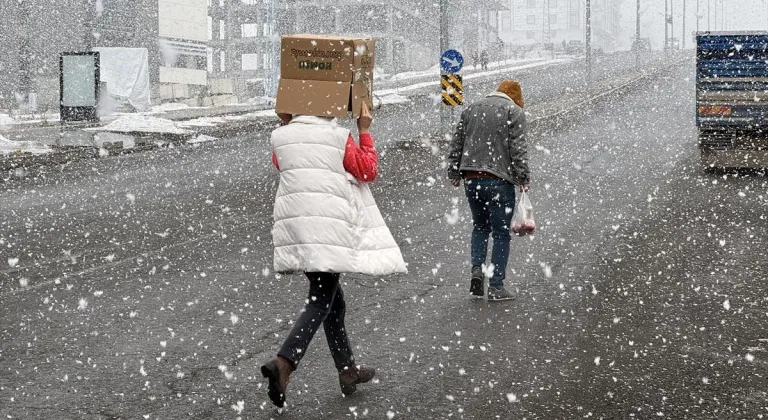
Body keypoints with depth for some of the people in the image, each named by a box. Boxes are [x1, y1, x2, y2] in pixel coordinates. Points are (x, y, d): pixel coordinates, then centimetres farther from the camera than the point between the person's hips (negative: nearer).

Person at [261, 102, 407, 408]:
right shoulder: (338, 137, -3)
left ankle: (348, 371, 22)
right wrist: (364, 131, 9)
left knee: (332, 298, 17)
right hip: (329, 225, -5)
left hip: (293, 222, 6)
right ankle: (284, 363, -25)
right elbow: (369, 171, 5)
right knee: (320, 302, -5)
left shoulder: (281, 137, 9)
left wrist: (285, 125, 28)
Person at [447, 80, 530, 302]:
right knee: (501, 232, 3)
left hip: (471, 179, 5)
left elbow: (456, 144, 15)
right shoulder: (514, 112, 0)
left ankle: (477, 268, 3)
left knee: (480, 226, 21)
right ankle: (496, 286, 3)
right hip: (499, 181, -5)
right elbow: (518, 150, -8)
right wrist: (523, 178, -3)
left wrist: (454, 173, 19)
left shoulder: (471, 109, 15)